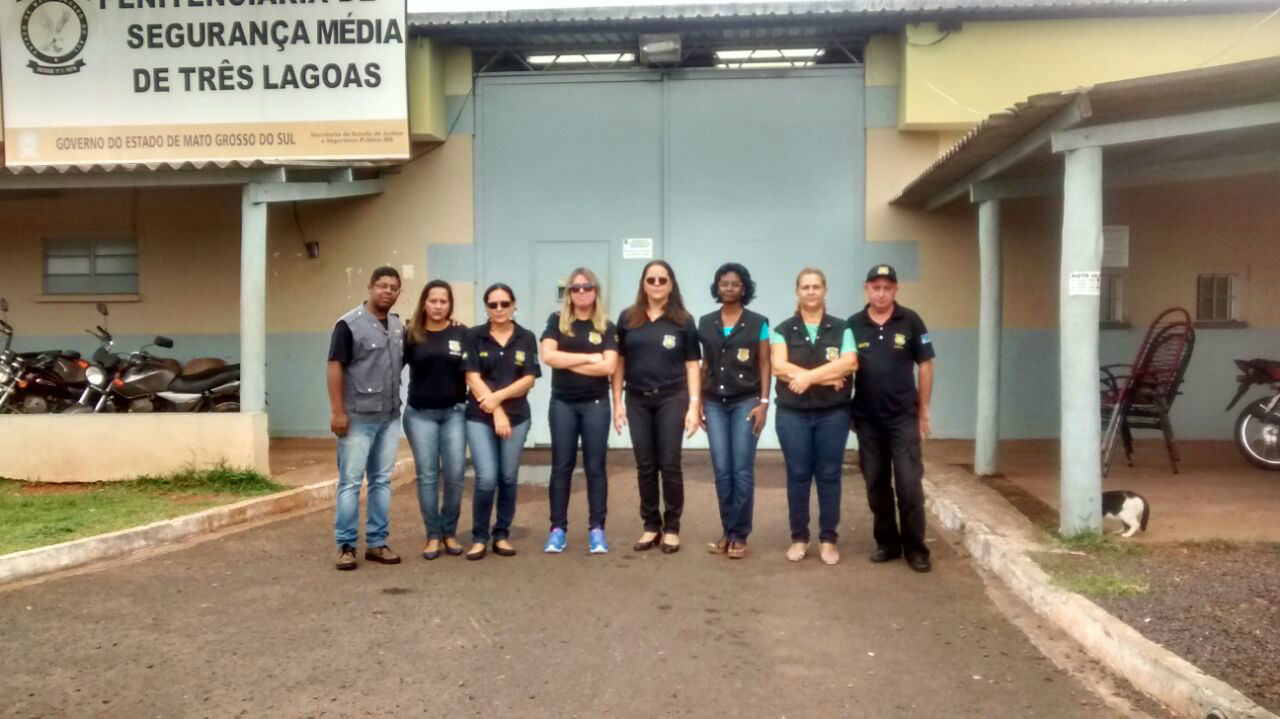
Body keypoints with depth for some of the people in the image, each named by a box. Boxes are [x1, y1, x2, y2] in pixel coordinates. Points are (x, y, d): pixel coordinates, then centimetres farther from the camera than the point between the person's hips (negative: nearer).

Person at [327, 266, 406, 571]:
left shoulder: (399, 326, 11)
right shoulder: (349, 324, -7)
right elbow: (335, 367, -10)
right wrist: (337, 410, -16)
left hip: (390, 417, 6)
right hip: (358, 418, -6)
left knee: (382, 481, 10)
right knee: (350, 482, -1)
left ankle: (376, 543, 17)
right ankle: (346, 546, 6)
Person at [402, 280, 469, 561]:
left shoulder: (462, 334, 0)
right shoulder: (411, 335, 0)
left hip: (454, 412, 0)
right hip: (420, 414, 0)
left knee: (454, 475, 0)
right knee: (427, 475, 4)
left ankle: (449, 532, 17)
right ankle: (433, 535, 14)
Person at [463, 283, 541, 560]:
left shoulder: (526, 338, 5)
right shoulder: (474, 336, 1)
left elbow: (529, 380, -2)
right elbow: (473, 378, -5)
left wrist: (498, 396, -15)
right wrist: (496, 412, -12)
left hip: (517, 417, 2)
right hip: (480, 417, -2)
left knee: (508, 478, 6)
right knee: (487, 478, -10)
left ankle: (502, 535, 20)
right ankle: (479, 537, 6)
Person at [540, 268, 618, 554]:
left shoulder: (606, 326, 3)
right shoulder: (557, 321, 4)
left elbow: (608, 366, -11)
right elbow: (548, 356, -11)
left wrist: (567, 363, -10)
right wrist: (588, 358, -11)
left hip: (596, 404, 0)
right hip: (562, 404, 0)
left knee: (595, 467, 4)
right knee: (561, 466, 5)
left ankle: (596, 528, 11)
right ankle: (558, 528, 12)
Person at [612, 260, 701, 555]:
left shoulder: (683, 320, 2)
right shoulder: (628, 318, 5)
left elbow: (692, 366, 2)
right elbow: (619, 362, 7)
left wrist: (694, 405, -5)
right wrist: (617, 402, 2)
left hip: (671, 399, -2)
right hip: (637, 400, 2)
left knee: (669, 465, 1)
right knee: (645, 466, 7)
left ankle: (672, 528, 12)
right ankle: (651, 526, 18)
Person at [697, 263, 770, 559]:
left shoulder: (757, 323, 1)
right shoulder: (706, 323, 9)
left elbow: (764, 365, 1)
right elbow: (704, 365, 13)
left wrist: (763, 402, -6)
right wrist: (699, 401, 9)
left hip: (745, 402, -3)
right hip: (715, 403, 3)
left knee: (742, 470, -3)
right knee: (721, 470, 3)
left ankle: (739, 535, 4)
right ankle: (727, 532, 13)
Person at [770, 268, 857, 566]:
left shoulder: (841, 328, 7)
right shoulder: (783, 330, 6)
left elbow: (849, 363, -9)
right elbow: (779, 366, -9)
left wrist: (807, 376, -16)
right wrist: (826, 377, -14)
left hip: (833, 413, 0)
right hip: (793, 413, 0)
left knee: (829, 476, 4)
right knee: (797, 475, 4)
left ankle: (828, 539, 13)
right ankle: (799, 538, 14)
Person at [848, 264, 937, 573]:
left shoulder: (910, 321, -3)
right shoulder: (853, 325, 2)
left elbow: (925, 366, 1)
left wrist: (923, 412, 1)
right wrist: (848, 413, 4)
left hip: (904, 417, -2)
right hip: (867, 419, 2)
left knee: (909, 484, -3)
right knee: (876, 485, 10)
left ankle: (915, 548, 7)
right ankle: (887, 543, 22)